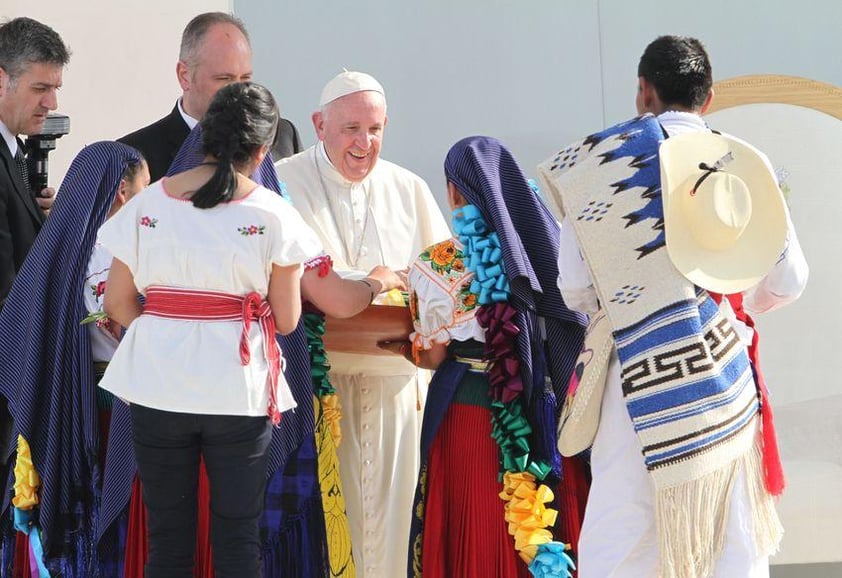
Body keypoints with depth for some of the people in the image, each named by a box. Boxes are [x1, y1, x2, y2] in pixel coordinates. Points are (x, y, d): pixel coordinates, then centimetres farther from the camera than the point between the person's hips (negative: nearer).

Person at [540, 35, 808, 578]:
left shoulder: (595, 163, -2)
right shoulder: (742, 161, -1)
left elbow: (574, 289, -3)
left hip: (638, 377, 0)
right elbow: (786, 281, 3)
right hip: (724, 369, 1)